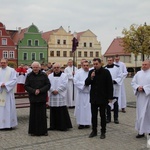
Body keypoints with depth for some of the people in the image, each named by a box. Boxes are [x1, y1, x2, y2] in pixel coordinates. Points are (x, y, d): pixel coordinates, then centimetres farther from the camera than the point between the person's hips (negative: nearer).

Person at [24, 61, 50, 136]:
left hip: (42, 98, 0)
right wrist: (34, 91, -13)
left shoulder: (44, 75, 2)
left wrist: (40, 90, -12)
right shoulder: (29, 76, 3)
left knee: (42, 114, 3)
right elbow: (26, 86, 1)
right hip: (33, 98, 0)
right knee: (33, 115, 3)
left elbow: (48, 85, -1)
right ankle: (33, 131, 12)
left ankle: (43, 130, 13)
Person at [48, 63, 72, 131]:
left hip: (61, 96, -3)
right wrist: (53, 90, -12)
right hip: (53, 96, 3)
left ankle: (64, 126, 5)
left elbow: (64, 85, -7)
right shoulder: (50, 76, 11)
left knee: (62, 112, -3)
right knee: (53, 111, 6)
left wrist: (57, 90, -13)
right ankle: (53, 126, 15)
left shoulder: (64, 75, 3)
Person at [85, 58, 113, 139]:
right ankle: (94, 131, 21)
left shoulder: (106, 72, -7)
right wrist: (91, 77, -14)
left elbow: (110, 85, -6)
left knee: (102, 115, 7)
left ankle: (103, 132, 17)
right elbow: (86, 83, 5)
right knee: (94, 115, 9)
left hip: (103, 98, -3)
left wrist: (110, 97, -9)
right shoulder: (91, 72, 4)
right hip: (93, 97, 3)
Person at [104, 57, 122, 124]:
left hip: (115, 88, -1)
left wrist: (114, 81, -16)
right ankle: (108, 118, 17)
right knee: (107, 103, 7)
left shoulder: (117, 67, 1)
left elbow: (120, 77, -1)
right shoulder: (104, 68, 4)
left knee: (115, 103, 2)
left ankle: (116, 118, 12)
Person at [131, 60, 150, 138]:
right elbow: (133, 82, 9)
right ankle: (141, 131, 13)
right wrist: (137, 87, -8)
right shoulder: (138, 73, 12)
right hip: (140, 96, 4)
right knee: (140, 113, 6)